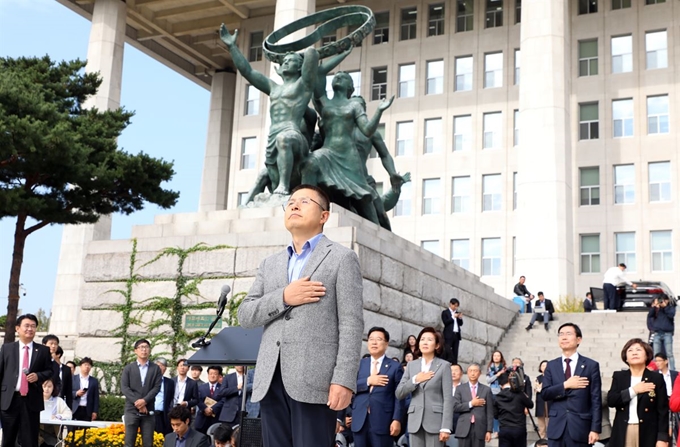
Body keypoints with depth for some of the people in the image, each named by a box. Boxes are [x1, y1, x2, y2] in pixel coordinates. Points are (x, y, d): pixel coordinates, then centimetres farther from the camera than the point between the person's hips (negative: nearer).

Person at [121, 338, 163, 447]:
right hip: (132, 409, 0)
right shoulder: (128, 368, 8)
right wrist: (137, 402, -13)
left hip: (148, 410, 0)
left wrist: (144, 400, -15)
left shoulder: (156, 368, 8)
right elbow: (124, 387, -2)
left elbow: (157, 387, -1)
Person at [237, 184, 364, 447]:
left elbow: (351, 323, -4)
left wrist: (344, 379, -15)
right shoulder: (270, 264, 22)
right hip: (271, 379, 5)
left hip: (314, 379, -5)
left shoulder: (341, 259, 5)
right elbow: (245, 316, 13)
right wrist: (284, 297, -5)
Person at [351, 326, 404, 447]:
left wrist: (397, 419, -10)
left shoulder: (395, 366, 4)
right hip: (359, 421, 3)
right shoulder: (359, 364, 14)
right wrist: (368, 381, -9)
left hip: (382, 421, -3)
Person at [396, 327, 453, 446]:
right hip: (415, 421, 4)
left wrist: (446, 427, -13)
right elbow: (399, 394, 9)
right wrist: (415, 380, -6)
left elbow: (448, 398, -5)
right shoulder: (411, 365, 13)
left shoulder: (444, 365, 2)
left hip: (435, 421, -4)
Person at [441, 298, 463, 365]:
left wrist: (460, 318, -3)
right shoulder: (445, 312, 3)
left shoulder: (458, 313, 17)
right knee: (448, 351, -14)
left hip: (457, 334, 6)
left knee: (455, 352, 3)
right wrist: (453, 317, -13)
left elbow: (460, 324, 15)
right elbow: (445, 322, -9)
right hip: (449, 335, -5)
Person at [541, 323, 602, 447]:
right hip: (556, 427, 2)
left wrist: (595, 429, -9)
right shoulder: (551, 366, 10)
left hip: (580, 427, -2)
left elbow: (596, 400, -2)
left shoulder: (591, 365, 1)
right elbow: (544, 394, 2)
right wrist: (565, 385, -12)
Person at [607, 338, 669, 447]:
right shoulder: (619, 376, 9)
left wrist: (662, 438, -7)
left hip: (648, 433, -2)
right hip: (622, 433, 2)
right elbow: (610, 401, -3)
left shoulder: (656, 378, 2)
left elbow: (663, 411, 0)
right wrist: (633, 390, -10)